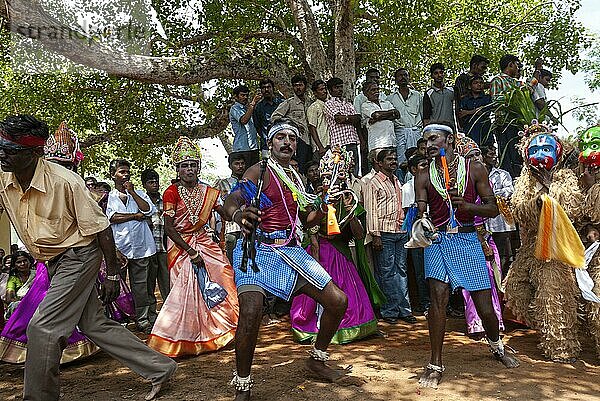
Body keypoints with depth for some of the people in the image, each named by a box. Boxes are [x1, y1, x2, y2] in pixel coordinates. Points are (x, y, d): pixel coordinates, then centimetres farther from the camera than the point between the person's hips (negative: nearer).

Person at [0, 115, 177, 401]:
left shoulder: (64, 181, -22)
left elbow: (100, 229, -17)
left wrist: (112, 275, -13)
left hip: (78, 257, -7)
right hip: (52, 263, 8)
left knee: (42, 327, -11)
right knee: (94, 325, 11)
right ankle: (160, 368, 22)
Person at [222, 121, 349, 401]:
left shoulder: (296, 178, 18)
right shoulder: (260, 171, -1)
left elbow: (306, 220, 24)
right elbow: (231, 201, -18)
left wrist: (322, 209, 2)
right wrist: (240, 215, -42)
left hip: (290, 250, 7)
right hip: (258, 248, -6)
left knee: (338, 301, 4)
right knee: (251, 312, -30)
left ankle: (317, 360, 28)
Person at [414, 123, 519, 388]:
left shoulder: (474, 169, 5)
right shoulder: (424, 177, 7)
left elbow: (493, 208, 3)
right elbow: (421, 213, 1)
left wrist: (465, 204, -15)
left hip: (467, 239, 0)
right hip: (438, 240, 0)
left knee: (485, 305, 4)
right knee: (438, 296, -15)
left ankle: (496, 345, 38)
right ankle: (435, 365, 0)